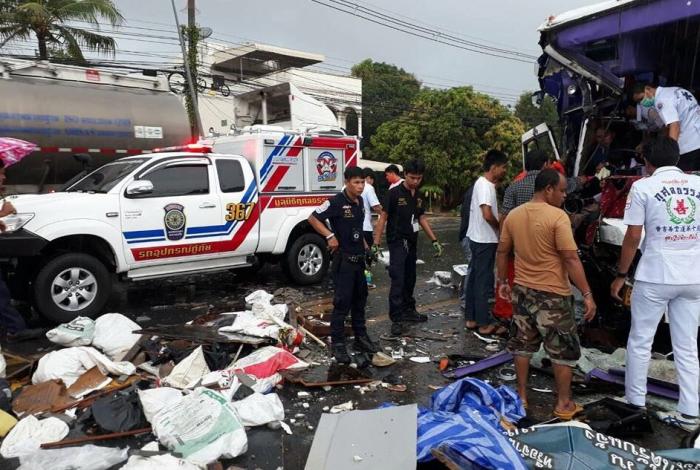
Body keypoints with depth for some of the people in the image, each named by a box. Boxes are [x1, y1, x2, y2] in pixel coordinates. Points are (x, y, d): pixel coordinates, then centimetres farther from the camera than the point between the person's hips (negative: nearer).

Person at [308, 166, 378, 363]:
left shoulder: (360, 201, 8)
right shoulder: (336, 202, -16)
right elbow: (313, 218, -13)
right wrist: (330, 236, -20)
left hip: (358, 257, 8)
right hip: (343, 258, -8)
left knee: (360, 299, 15)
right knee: (342, 301, -5)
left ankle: (361, 337, 27)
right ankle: (337, 343, 5)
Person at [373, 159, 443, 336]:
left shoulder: (418, 195, 9)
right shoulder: (394, 193, -11)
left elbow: (422, 218, 16)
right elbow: (383, 218, -12)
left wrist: (434, 241, 11)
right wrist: (376, 244, -18)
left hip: (412, 243, 7)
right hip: (397, 243, -7)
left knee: (410, 279, 14)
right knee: (398, 280, -10)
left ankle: (408, 311, 27)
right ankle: (396, 320, -8)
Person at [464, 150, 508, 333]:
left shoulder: (483, 183, 12)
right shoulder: (485, 185, -19)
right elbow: (488, 215, -27)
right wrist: (500, 228, -11)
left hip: (478, 238, 10)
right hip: (485, 240, -10)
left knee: (475, 278, 13)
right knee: (483, 281, -2)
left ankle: (471, 318, 22)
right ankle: (484, 324, 6)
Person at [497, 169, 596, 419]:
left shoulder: (513, 215, 2)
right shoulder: (558, 216, -17)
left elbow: (503, 252, 9)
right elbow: (571, 259, -19)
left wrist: (502, 281, 20)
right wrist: (587, 294, -14)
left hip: (522, 290, 6)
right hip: (552, 294, -6)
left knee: (522, 345, 16)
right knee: (563, 351, 10)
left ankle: (522, 396, 26)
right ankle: (563, 403, 20)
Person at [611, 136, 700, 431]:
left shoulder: (643, 187, -6)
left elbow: (633, 237, -8)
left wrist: (621, 275, 1)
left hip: (655, 276, -4)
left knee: (640, 342, 9)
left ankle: (635, 404, 17)